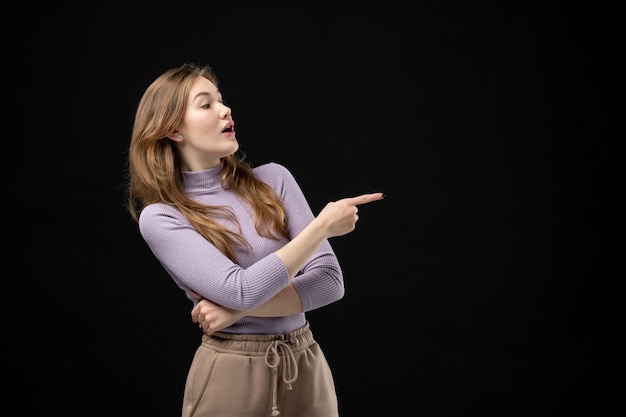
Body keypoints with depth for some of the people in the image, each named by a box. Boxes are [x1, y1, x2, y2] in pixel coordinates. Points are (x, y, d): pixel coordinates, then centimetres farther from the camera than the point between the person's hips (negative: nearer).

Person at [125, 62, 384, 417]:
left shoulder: (273, 179, 0)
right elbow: (243, 289, -20)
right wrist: (324, 225, -17)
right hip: (230, 375, -3)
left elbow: (329, 279, -7)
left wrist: (238, 310, -16)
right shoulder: (160, 217, -8)